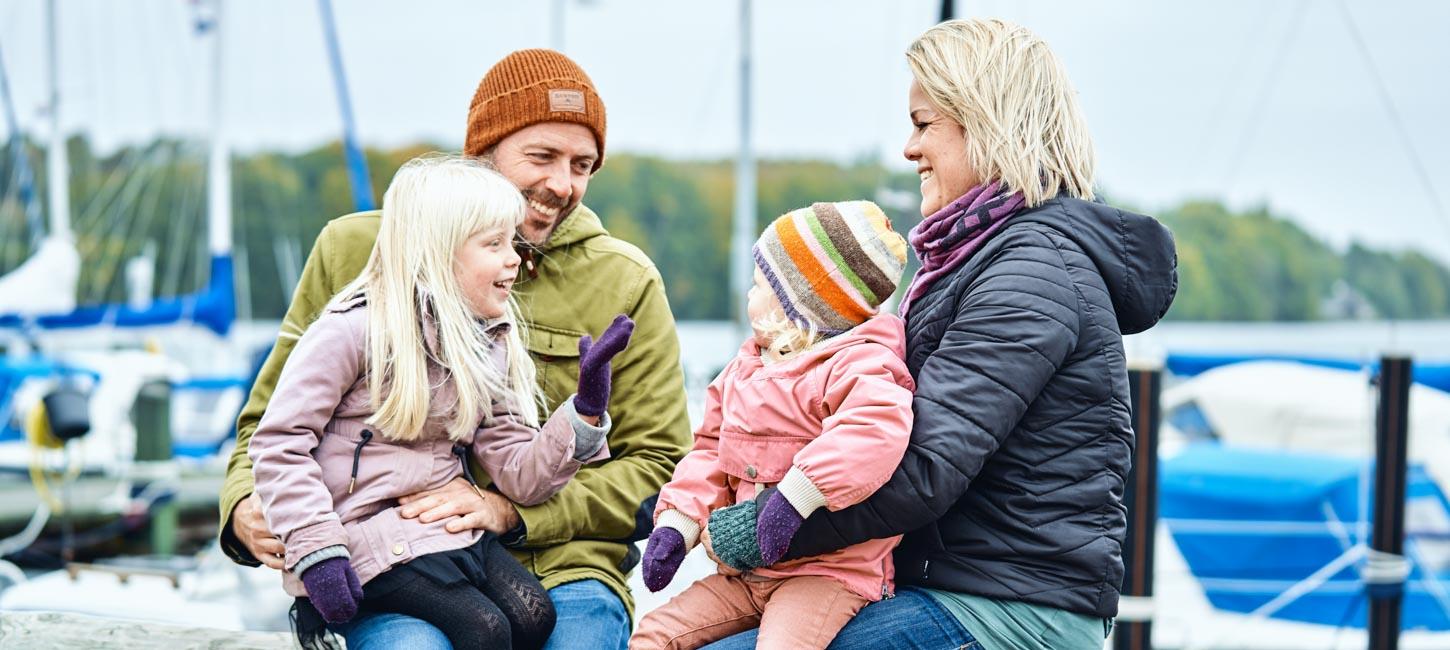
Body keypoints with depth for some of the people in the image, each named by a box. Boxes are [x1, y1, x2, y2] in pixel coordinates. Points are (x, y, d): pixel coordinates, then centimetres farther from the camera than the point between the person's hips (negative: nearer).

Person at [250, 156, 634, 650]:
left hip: (451, 527, 7)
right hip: (370, 531, -6)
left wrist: (585, 410, -8)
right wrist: (316, 551, -18)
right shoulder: (354, 331, -9)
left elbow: (520, 476, 6)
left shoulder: (490, 350, 11)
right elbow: (279, 443, -11)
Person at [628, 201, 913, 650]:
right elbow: (711, 451, 20)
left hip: (828, 570, -8)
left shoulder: (854, 365, -16)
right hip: (743, 573, 9)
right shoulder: (747, 368, 15)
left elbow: (880, 424, -37)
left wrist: (797, 494, -39)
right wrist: (677, 522, 4)